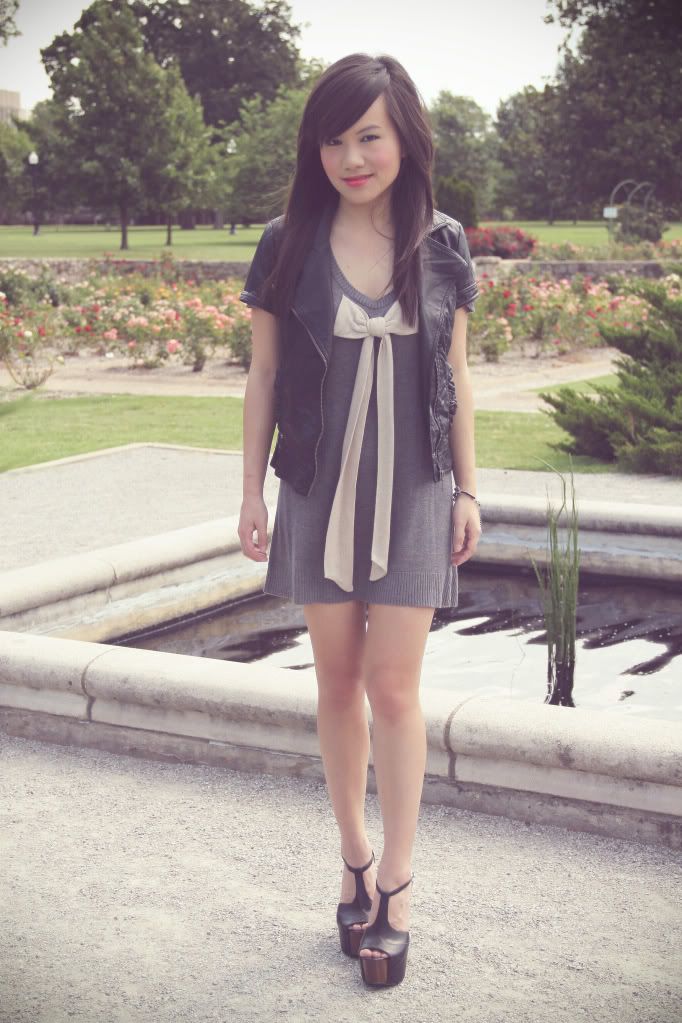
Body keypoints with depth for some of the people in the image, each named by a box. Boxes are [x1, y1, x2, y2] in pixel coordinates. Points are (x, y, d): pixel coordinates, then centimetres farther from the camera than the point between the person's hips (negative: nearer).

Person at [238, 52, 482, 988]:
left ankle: (396, 884, 10)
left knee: (394, 687, -1)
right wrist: (252, 487, 2)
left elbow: (455, 375, 6)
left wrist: (468, 488, 5)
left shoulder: (441, 245, -1)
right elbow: (263, 374, 3)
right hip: (320, 492, 1)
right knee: (338, 681, 9)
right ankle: (355, 859, 24)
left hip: (413, 492, -1)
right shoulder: (288, 244, -3)